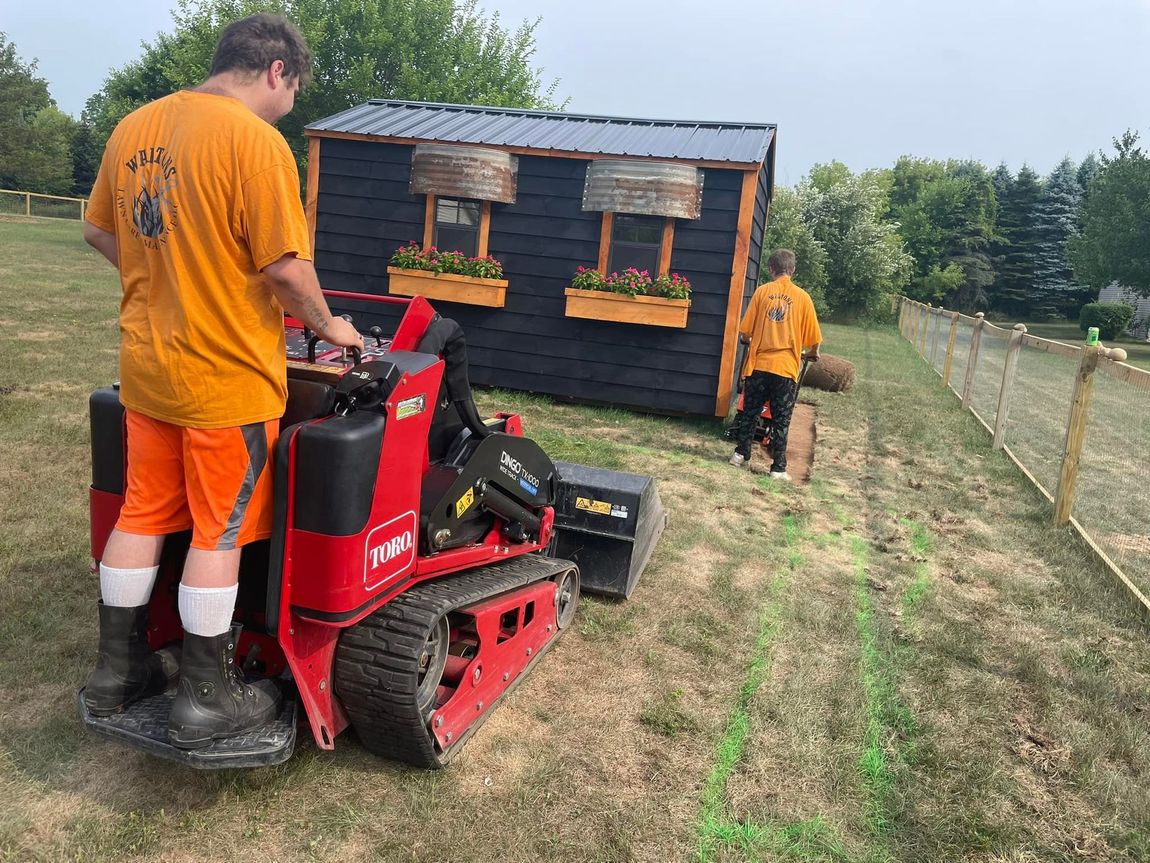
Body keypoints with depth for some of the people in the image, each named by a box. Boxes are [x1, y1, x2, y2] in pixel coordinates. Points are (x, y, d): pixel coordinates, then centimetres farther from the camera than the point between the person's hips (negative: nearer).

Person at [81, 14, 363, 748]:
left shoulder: (134, 127, 8)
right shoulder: (256, 141, -16)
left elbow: (99, 230, 16)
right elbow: (286, 268, -19)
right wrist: (329, 327, -3)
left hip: (146, 366, 7)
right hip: (226, 375, -7)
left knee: (142, 515, 17)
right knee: (219, 533, 4)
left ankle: (117, 672, 31)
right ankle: (206, 699, 18)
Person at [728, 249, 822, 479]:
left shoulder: (762, 291, 0)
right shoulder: (802, 297, 0)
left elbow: (745, 332, 1)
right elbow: (813, 339, 1)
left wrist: (748, 341, 24)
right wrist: (812, 354, 23)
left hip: (759, 364, 0)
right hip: (786, 367, 0)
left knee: (749, 413, 15)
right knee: (781, 421, 6)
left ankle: (741, 454, 21)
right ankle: (778, 468, 8)